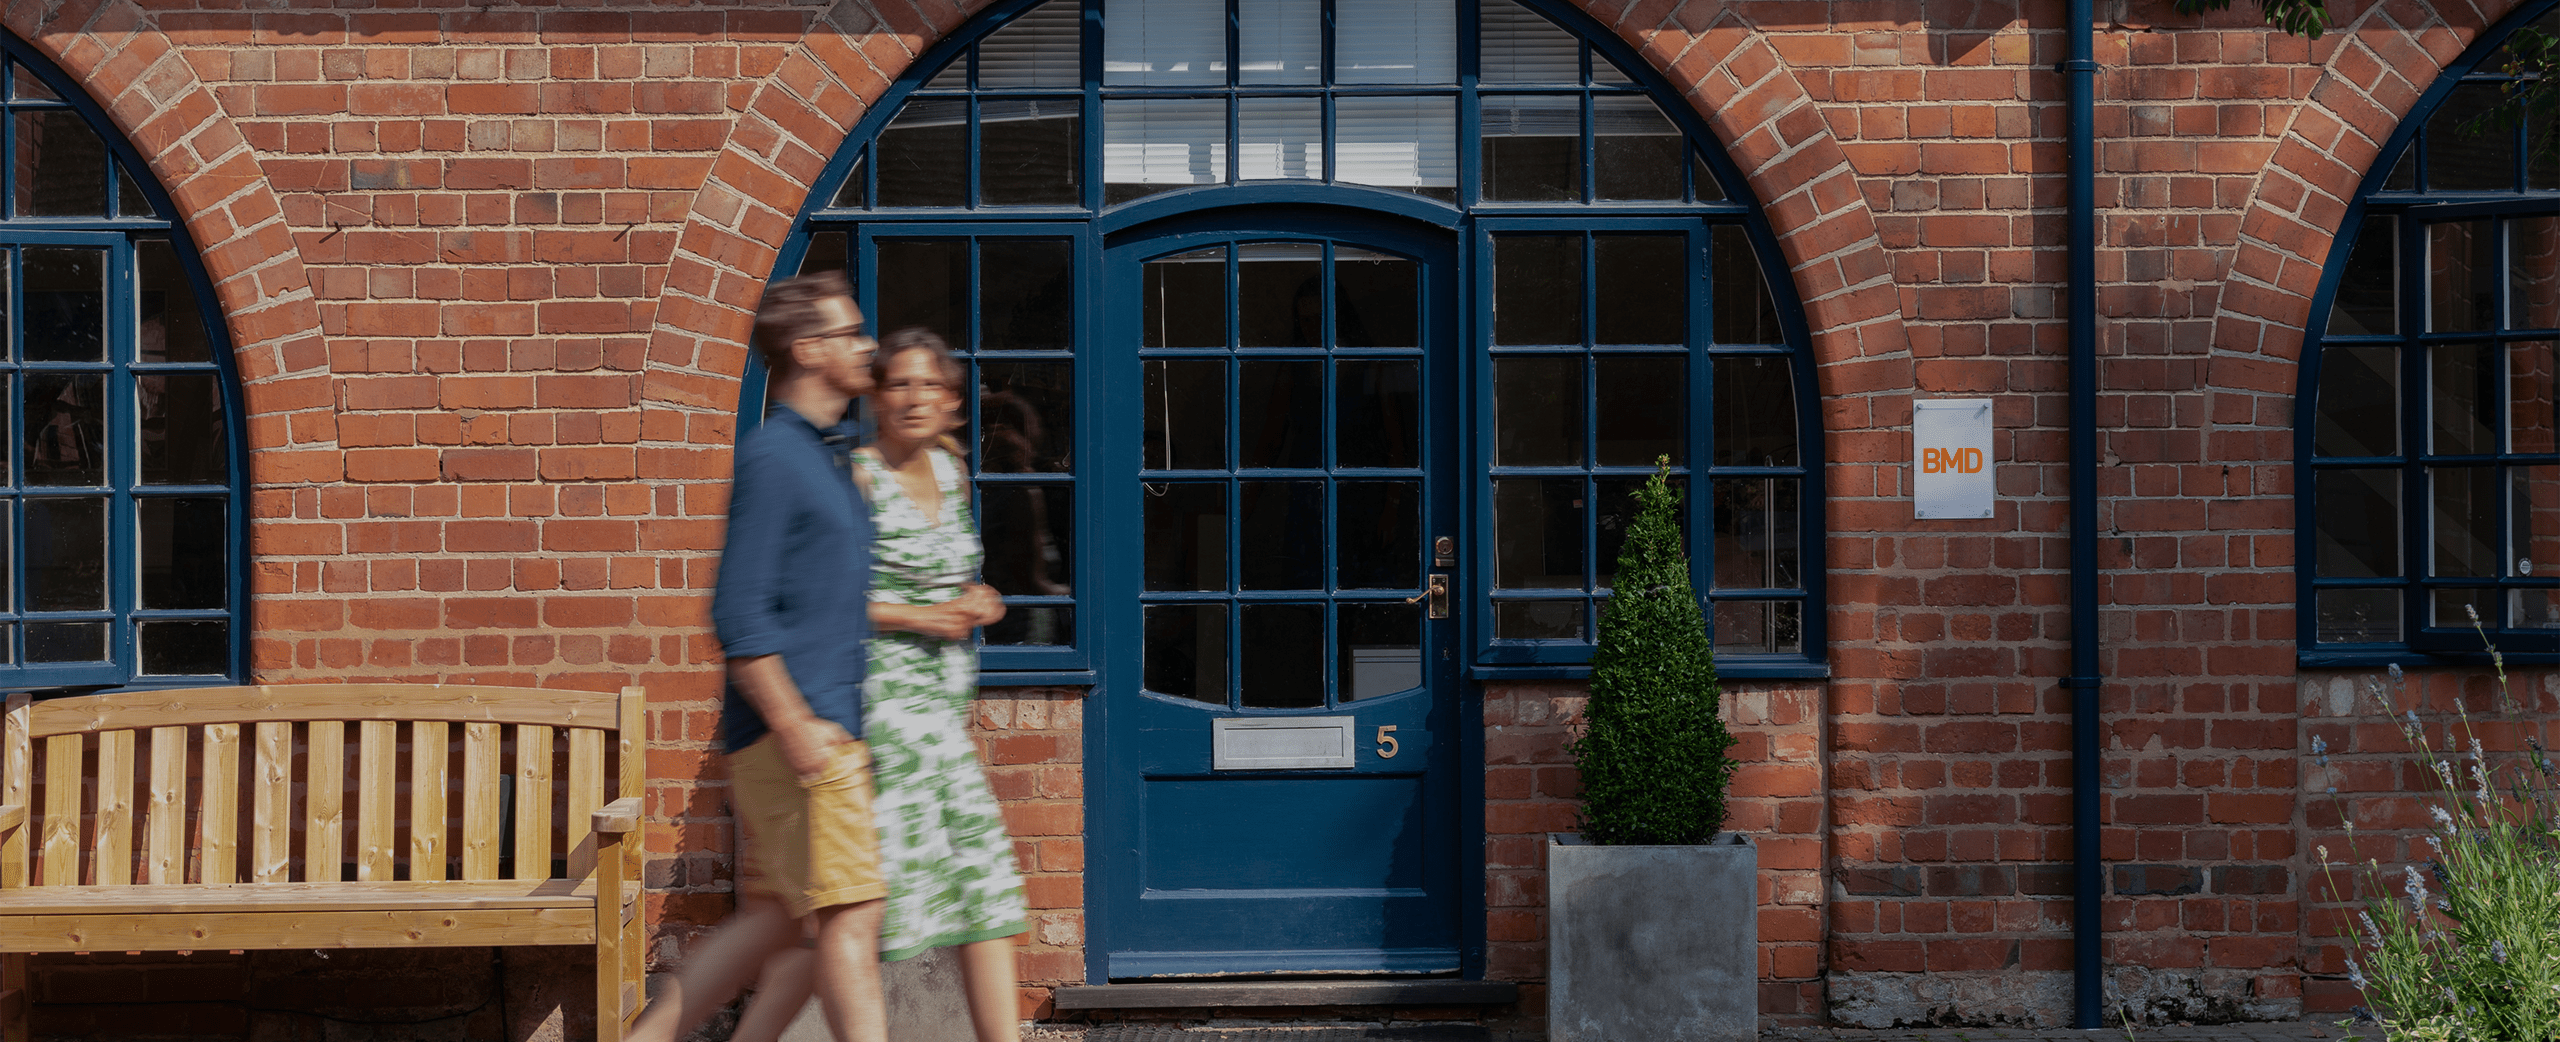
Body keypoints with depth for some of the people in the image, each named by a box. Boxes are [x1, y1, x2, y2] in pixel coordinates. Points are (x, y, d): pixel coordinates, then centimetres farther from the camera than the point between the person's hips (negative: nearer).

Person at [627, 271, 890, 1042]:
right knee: (850, 913, -7)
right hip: (796, 731, -10)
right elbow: (739, 614, -18)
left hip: (827, 729, 10)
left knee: (771, 918, 12)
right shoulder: (772, 456, -12)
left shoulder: (829, 454, 19)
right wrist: (797, 729, -21)